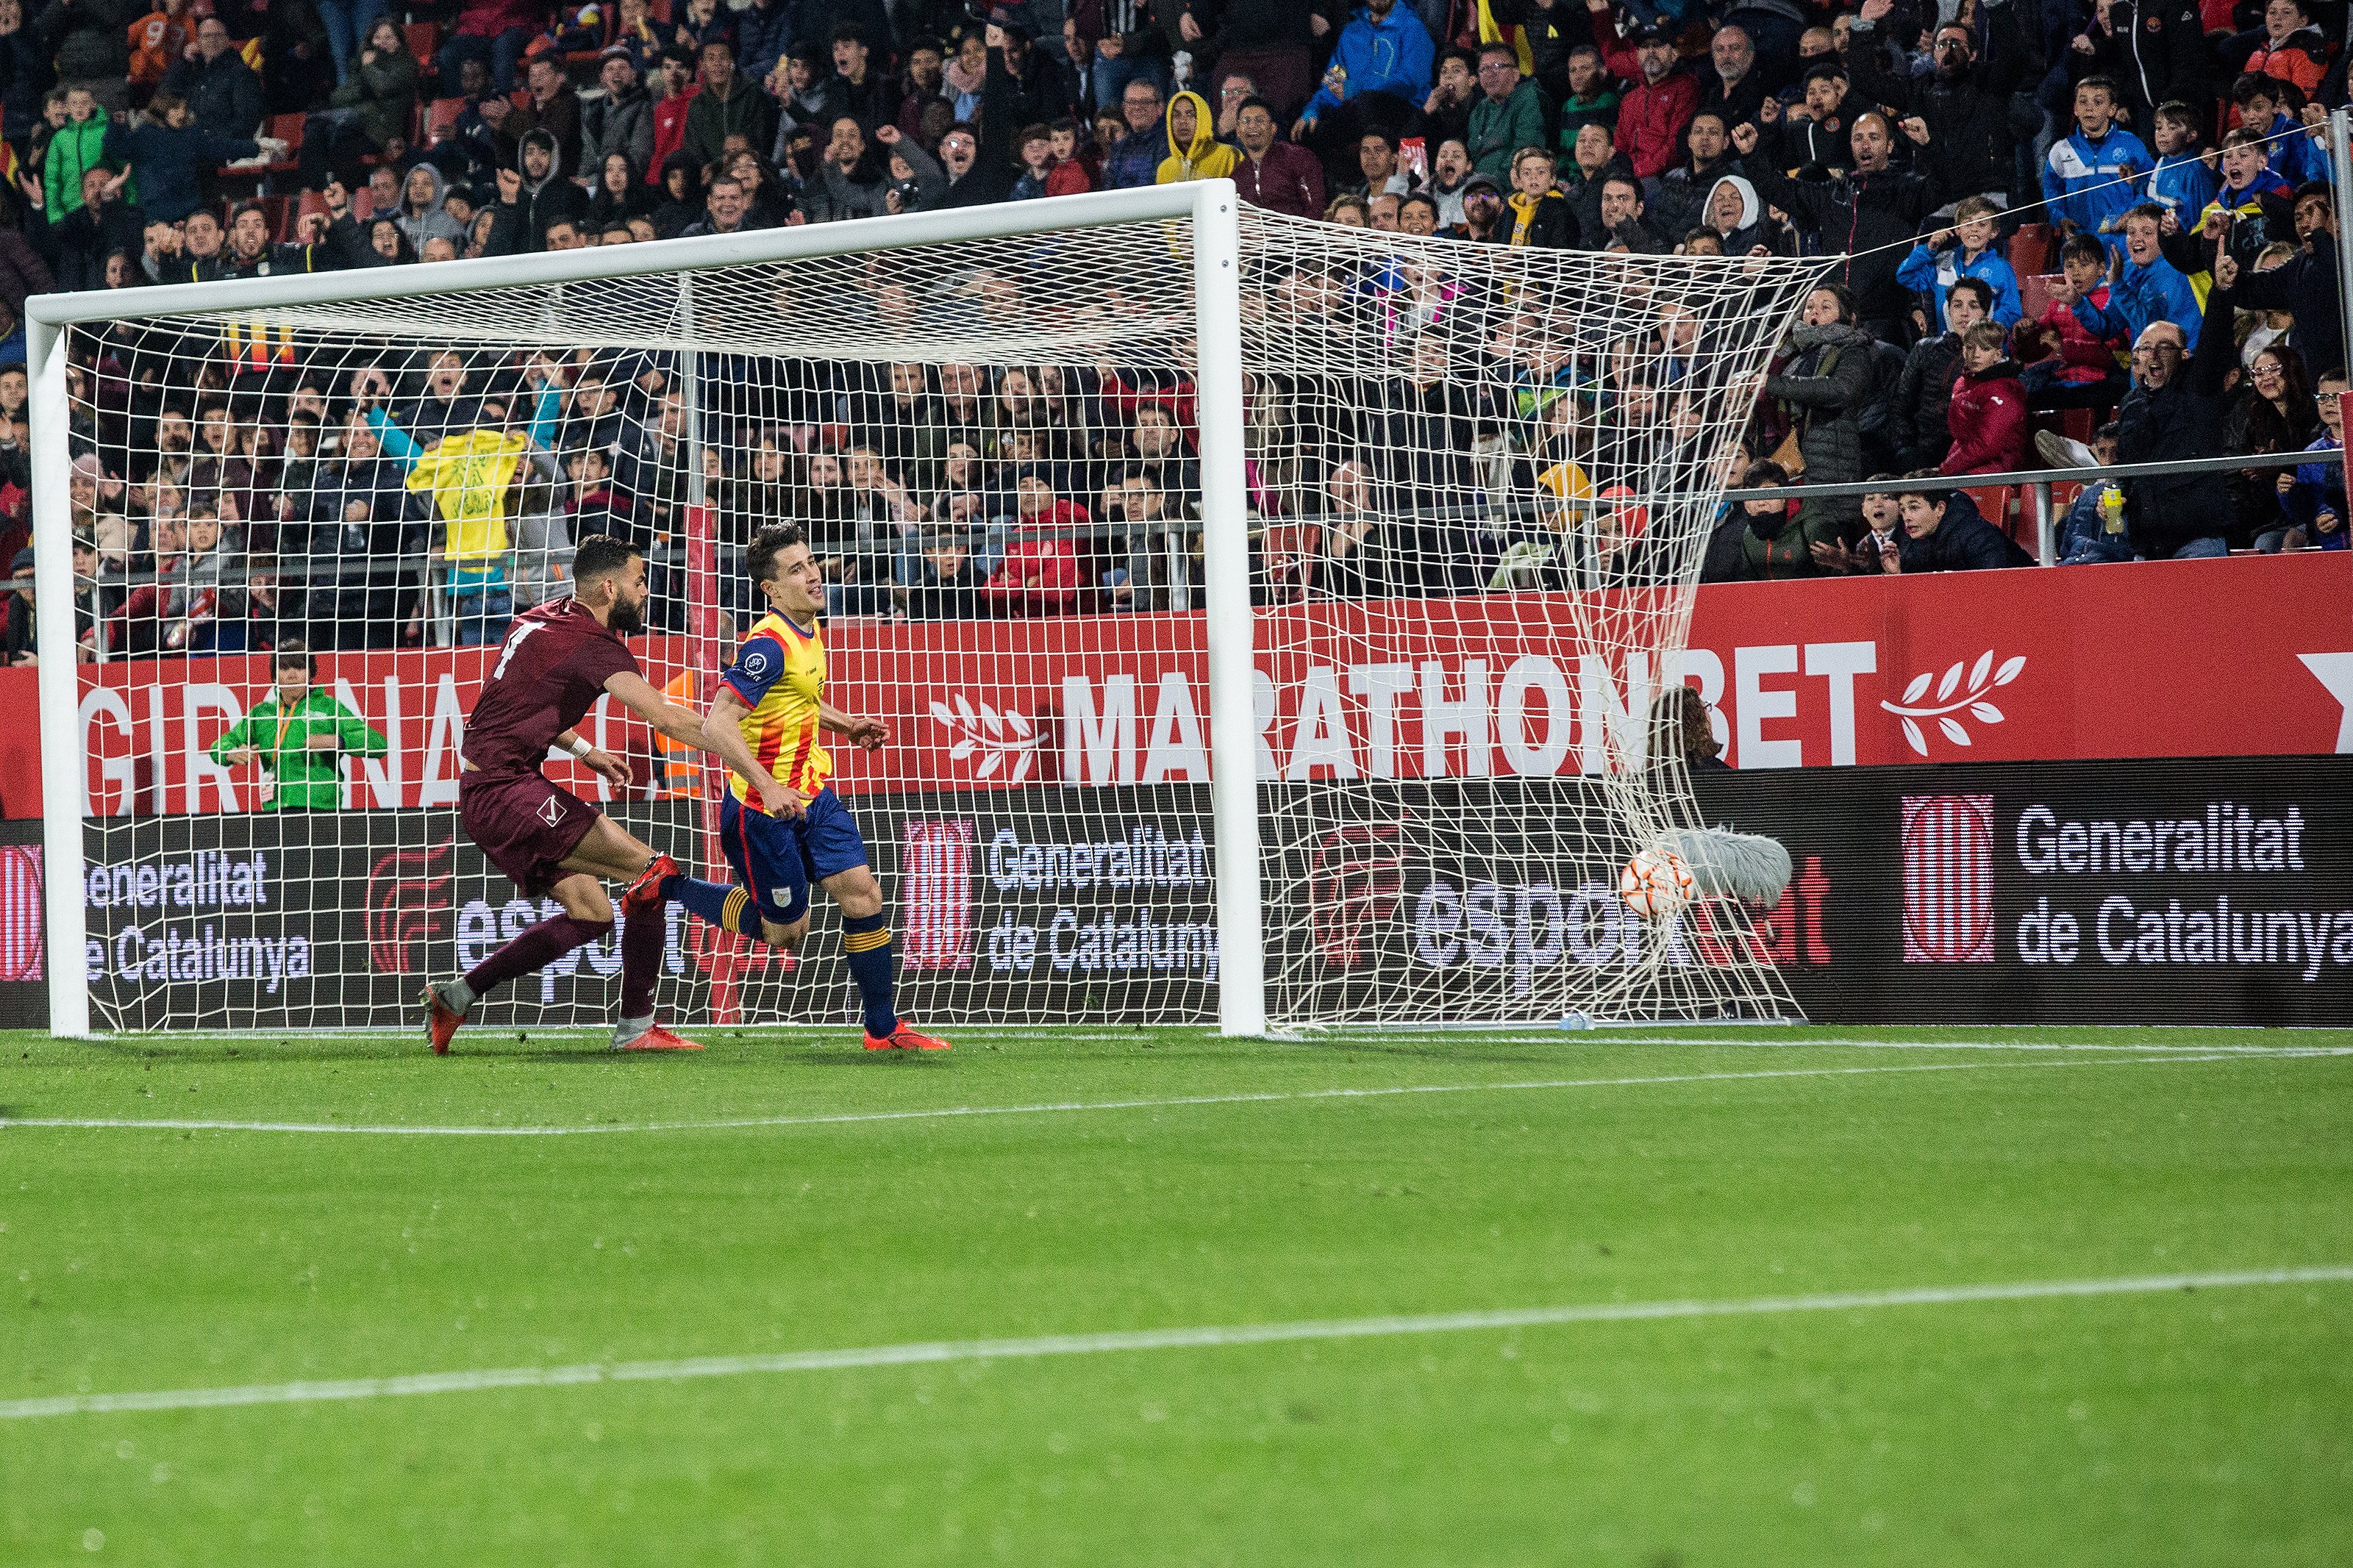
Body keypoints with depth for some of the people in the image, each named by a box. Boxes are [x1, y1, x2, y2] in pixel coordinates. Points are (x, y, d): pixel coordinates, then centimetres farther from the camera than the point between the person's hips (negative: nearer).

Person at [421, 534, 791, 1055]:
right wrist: (764, 782, -28)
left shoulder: (538, 621, 14)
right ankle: (636, 1028, -8)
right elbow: (671, 721, -24)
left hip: (480, 792, 10)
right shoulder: (594, 645, -15)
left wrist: (583, 750, 27)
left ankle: (454, 995, 15)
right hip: (508, 791, -10)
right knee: (652, 871, -11)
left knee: (591, 914, 12)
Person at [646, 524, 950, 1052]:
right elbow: (717, 726, -31)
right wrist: (769, 788, -38)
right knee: (785, 932, 5)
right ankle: (670, 885, 22)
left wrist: (845, 725, 15)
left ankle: (883, 1029, 6)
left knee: (861, 892, -4)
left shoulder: (809, 628, 7)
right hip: (764, 809, -8)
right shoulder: (768, 645, -24)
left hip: (813, 795, 8)